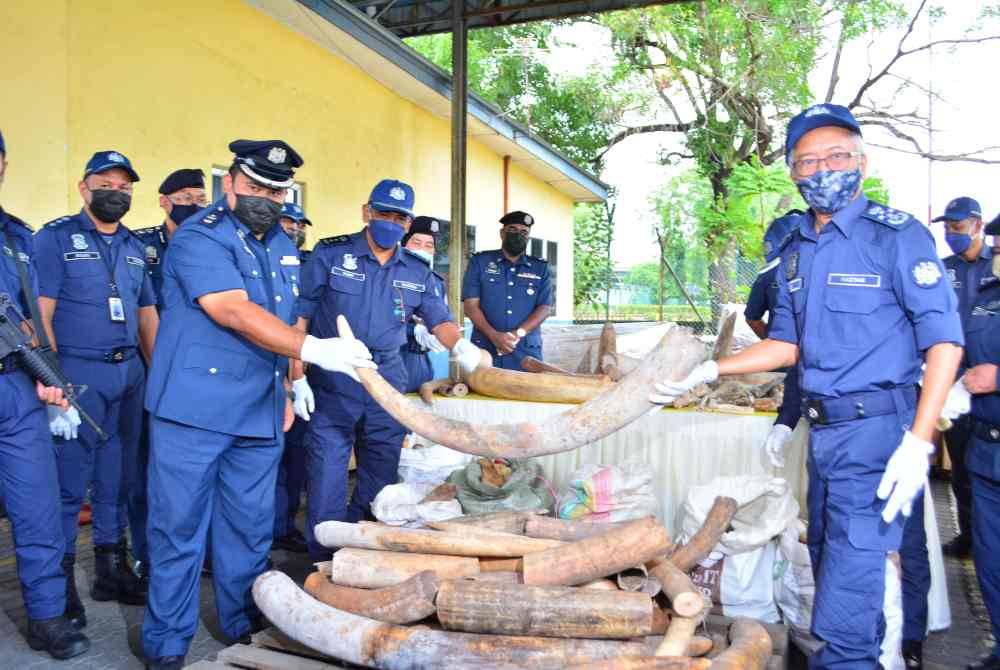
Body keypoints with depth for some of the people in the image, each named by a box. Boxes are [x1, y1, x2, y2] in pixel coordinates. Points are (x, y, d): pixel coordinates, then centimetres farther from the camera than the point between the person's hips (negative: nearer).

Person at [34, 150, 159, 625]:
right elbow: (39, 315, -9)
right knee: (69, 482, 0)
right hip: (79, 373, -5)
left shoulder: (135, 247, 13)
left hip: (130, 373, 5)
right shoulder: (55, 237, -3)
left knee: (117, 478, 13)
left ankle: (112, 568, 25)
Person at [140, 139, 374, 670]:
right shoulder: (200, 237, -11)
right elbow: (235, 313, -23)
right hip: (194, 409, -6)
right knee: (179, 526, 4)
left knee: (251, 527, 13)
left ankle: (245, 626, 29)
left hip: (259, 415, 7)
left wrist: (285, 388, 18)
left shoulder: (282, 247, 14)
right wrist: (314, 349, -29)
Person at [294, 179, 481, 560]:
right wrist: (298, 377, -9)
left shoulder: (417, 272, 11)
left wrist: (460, 346, -12)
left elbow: (439, 319, 11)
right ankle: (325, 564, 12)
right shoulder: (330, 254, -2)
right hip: (333, 383, -4)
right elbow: (299, 317, -3)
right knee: (328, 476, -3)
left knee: (381, 477, 11)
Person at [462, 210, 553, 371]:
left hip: (526, 353, 1)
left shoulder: (541, 268, 12)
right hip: (485, 350, -1)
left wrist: (519, 333, -13)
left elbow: (544, 308, 4)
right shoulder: (480, 262, 8)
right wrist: (494, 335, -14)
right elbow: (471, 304, 0)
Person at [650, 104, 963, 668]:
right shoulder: (796, 252, 12)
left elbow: (945, 340, -12)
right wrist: (709, 372, 6)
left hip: (877, 430, -7)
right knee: (828, 561, 19)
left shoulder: (896, 235, -9)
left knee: (849, 582, -7)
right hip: (823, 431, 7)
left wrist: (918, 443, -20)